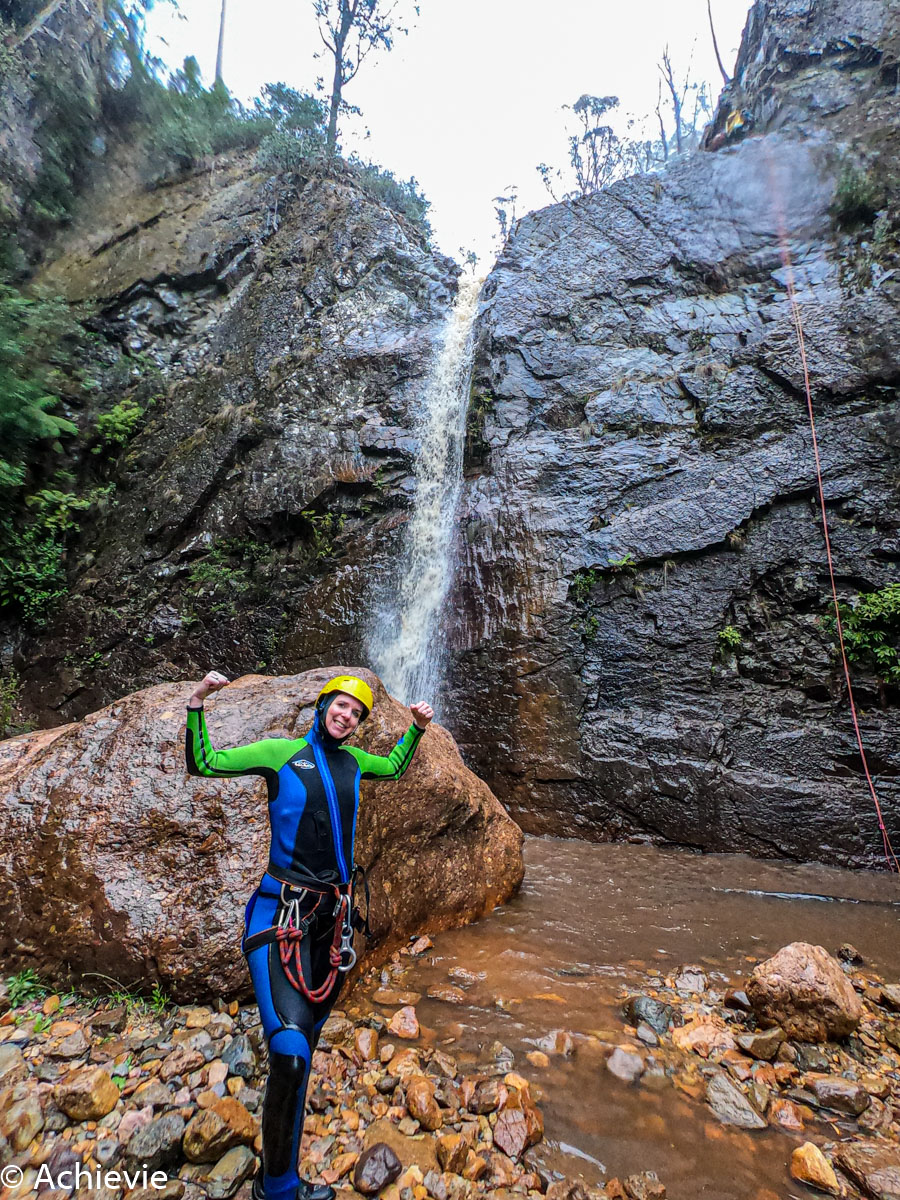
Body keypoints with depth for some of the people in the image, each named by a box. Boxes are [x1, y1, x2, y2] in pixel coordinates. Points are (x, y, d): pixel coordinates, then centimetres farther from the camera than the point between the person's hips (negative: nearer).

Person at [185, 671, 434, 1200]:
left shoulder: (352, 759, 7)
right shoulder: (280, 753, -5)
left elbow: (395, 767, 26)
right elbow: (202, 763, -3)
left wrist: (417, 729, 16)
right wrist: (198, 705, -13)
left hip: (334, 914, 5)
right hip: (282, 912, -5)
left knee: (309, 1035, 19)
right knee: (291, 1051, -18)